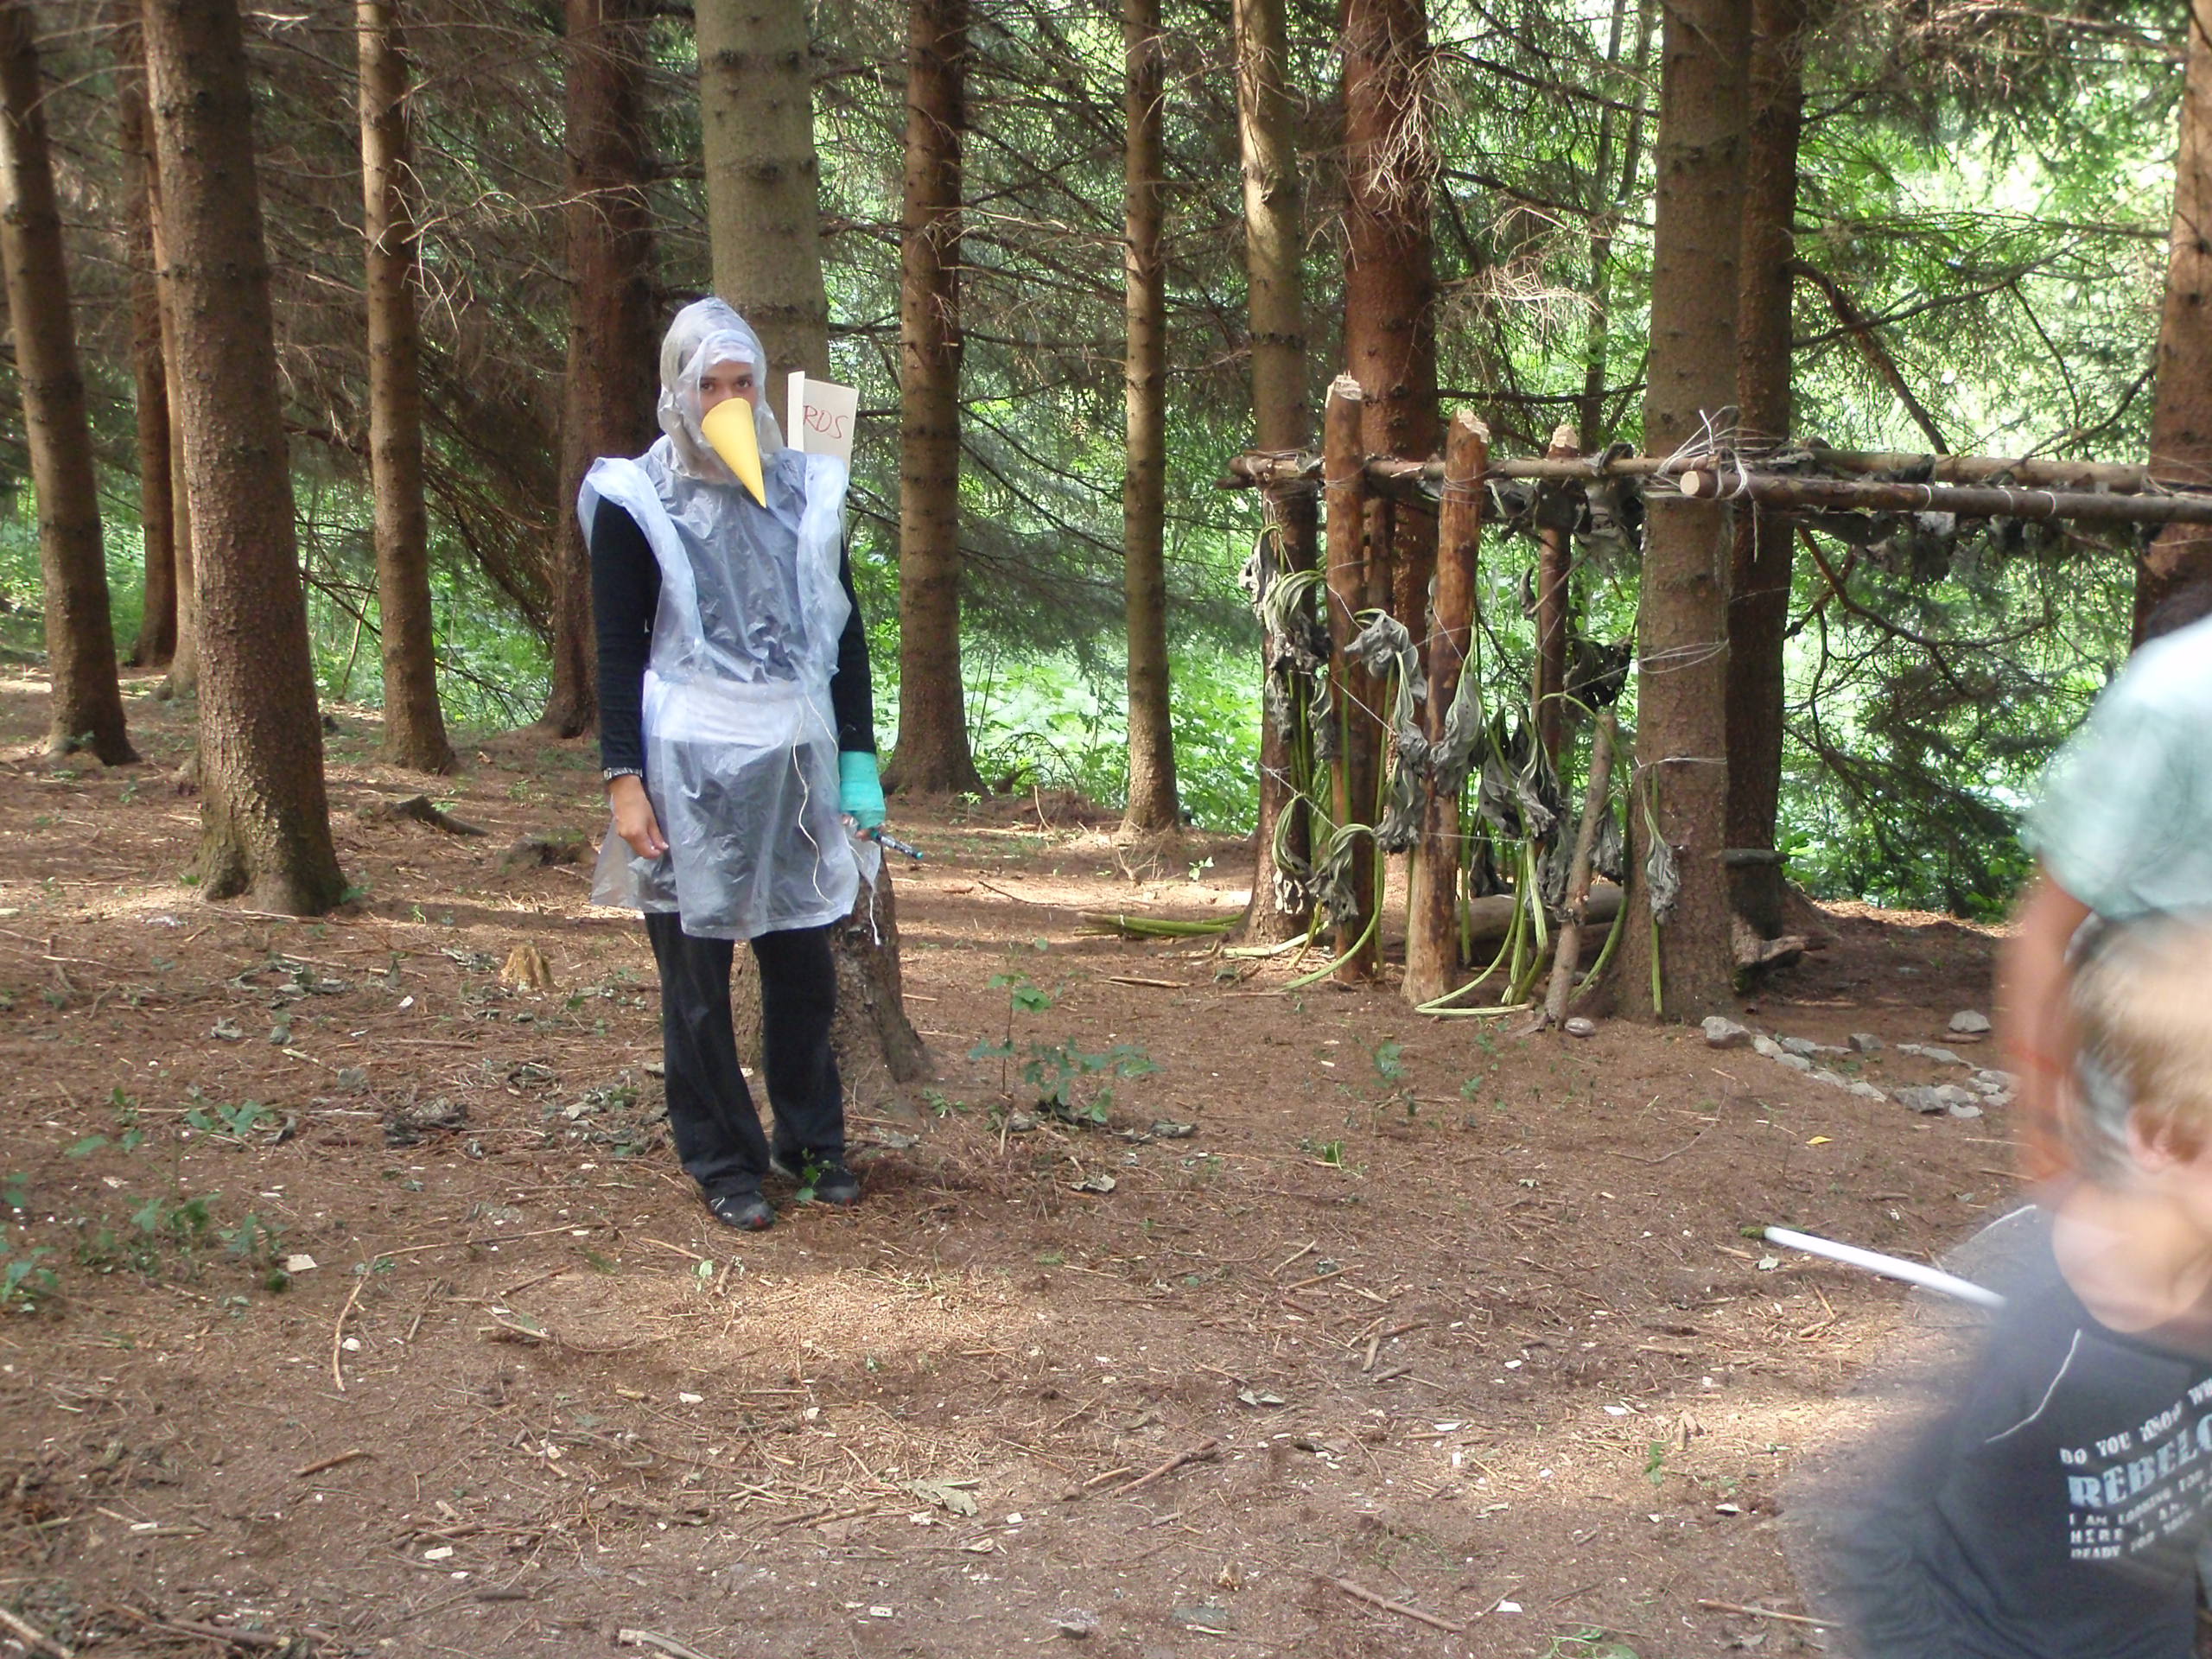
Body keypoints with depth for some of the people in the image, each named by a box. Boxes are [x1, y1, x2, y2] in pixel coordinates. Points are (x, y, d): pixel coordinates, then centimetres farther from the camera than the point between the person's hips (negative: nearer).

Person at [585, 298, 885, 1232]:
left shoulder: (804, 488, 10)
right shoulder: (637, 500, 0)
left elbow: (845, 628, 13)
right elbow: (617, 649, -1)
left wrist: (858, 758, 8)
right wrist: (623, 778, -8)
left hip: (794, 762, 3)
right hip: (691, 766, -3)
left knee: (804, 960, 6)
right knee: (697, 970, 3)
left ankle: (811, 1141, 22)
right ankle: (722, 1161, 13)